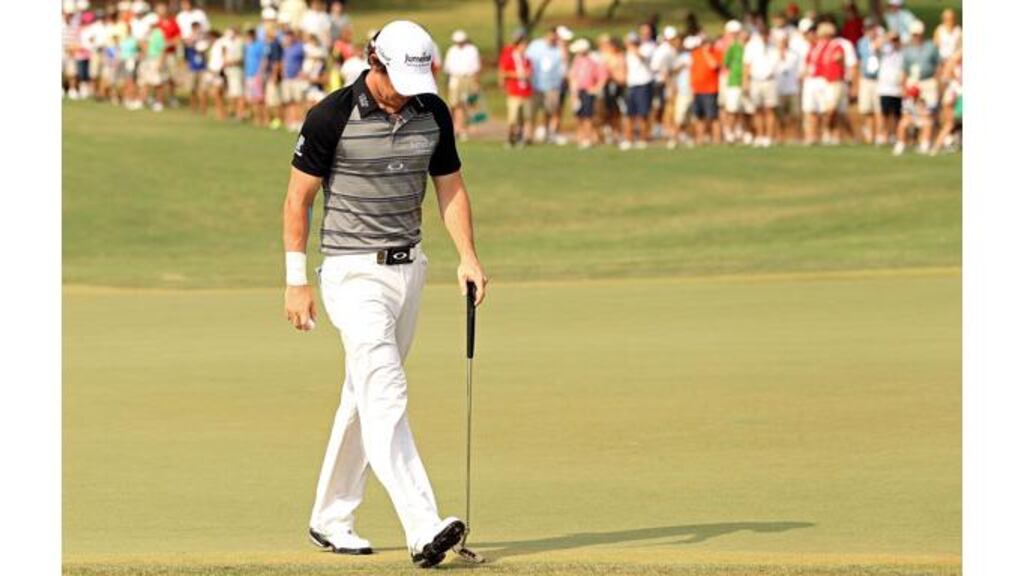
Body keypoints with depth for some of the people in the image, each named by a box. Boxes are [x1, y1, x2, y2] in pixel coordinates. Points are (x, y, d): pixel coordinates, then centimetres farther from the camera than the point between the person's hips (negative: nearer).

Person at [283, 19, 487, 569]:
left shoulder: (433, 113, 3)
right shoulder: (332, 116, -12)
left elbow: (450, 187, 12)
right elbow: (298, 197, -6)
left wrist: (467, 256, -1)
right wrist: (296, 281, -8)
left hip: (408, 268, 6)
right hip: (354, 274, -6)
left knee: (364, 398, 13)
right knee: (386, 398, -17)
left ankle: (329, 520, 25)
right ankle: (422, 529, -28)